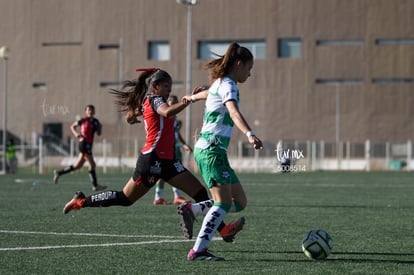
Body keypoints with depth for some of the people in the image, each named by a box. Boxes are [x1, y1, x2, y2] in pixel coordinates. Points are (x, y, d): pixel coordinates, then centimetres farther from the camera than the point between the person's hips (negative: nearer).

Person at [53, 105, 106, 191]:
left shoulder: (95, 121, 12)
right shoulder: (83, 120, -5)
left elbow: (99, 133, 17)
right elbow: (72, 126, 7)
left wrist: (100, 128, -3)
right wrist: (76, 133, -10)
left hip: (89, 145, 8)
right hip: (84, 143, -8)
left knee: (77, 166, 12)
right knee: (92, 165, -9)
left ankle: (59, 173, 22)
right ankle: (95, 185, -5)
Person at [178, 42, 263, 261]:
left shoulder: (220, 83, 19)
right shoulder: (228, 85, -11)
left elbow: (208, 93, 44)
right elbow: (234, 112, -31)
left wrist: (192, 97, 67)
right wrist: (249, 135, -47)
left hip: (205, 149, 10)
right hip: (212, 150, -10)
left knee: (239, 202, 5)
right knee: (223, 202, -16)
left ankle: (191, 210, 8)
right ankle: (198, 250, -18)